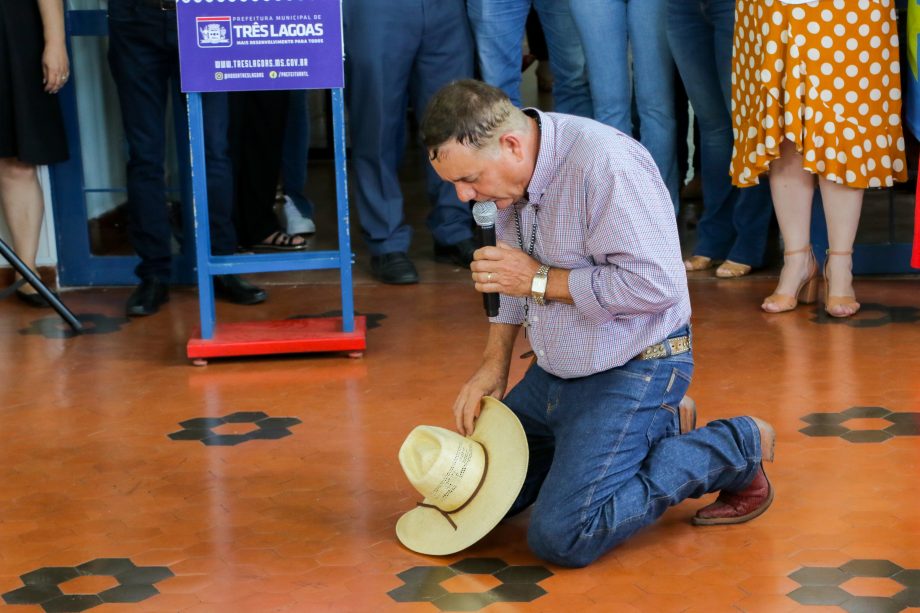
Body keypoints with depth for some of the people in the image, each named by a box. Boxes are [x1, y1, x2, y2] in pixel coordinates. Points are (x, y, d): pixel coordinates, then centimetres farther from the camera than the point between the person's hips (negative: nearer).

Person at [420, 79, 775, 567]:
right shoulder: (510, 171, 1)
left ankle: (733, 450, -2)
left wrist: (540, 280, -22)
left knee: (560, 537, -18)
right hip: (555, 372, 9)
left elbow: (656, 284, -30)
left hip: (631, 374, -9)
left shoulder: (604, 163, -26)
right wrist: (492, 367, 8)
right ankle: (652, 433, 19)